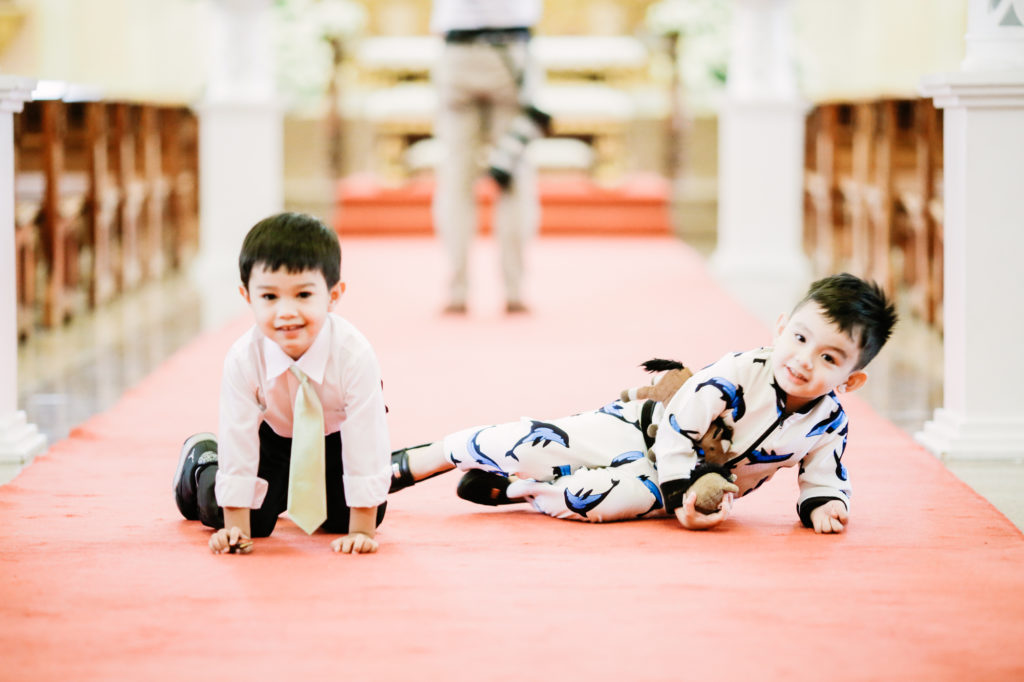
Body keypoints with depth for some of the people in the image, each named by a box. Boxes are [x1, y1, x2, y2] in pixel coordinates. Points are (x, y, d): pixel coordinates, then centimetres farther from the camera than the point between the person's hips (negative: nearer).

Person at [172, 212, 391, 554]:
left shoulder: (354, 354, -38)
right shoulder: (243, 359, -34)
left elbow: (365, 444, -34)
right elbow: (238, 442, -28)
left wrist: (362, 531, -33)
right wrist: (237, 529, -27)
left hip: (337, 434, 0)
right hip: (275, 434, 0)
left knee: (342, 518, -9)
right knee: (236, 516, -7)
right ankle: (201, 460, 26)